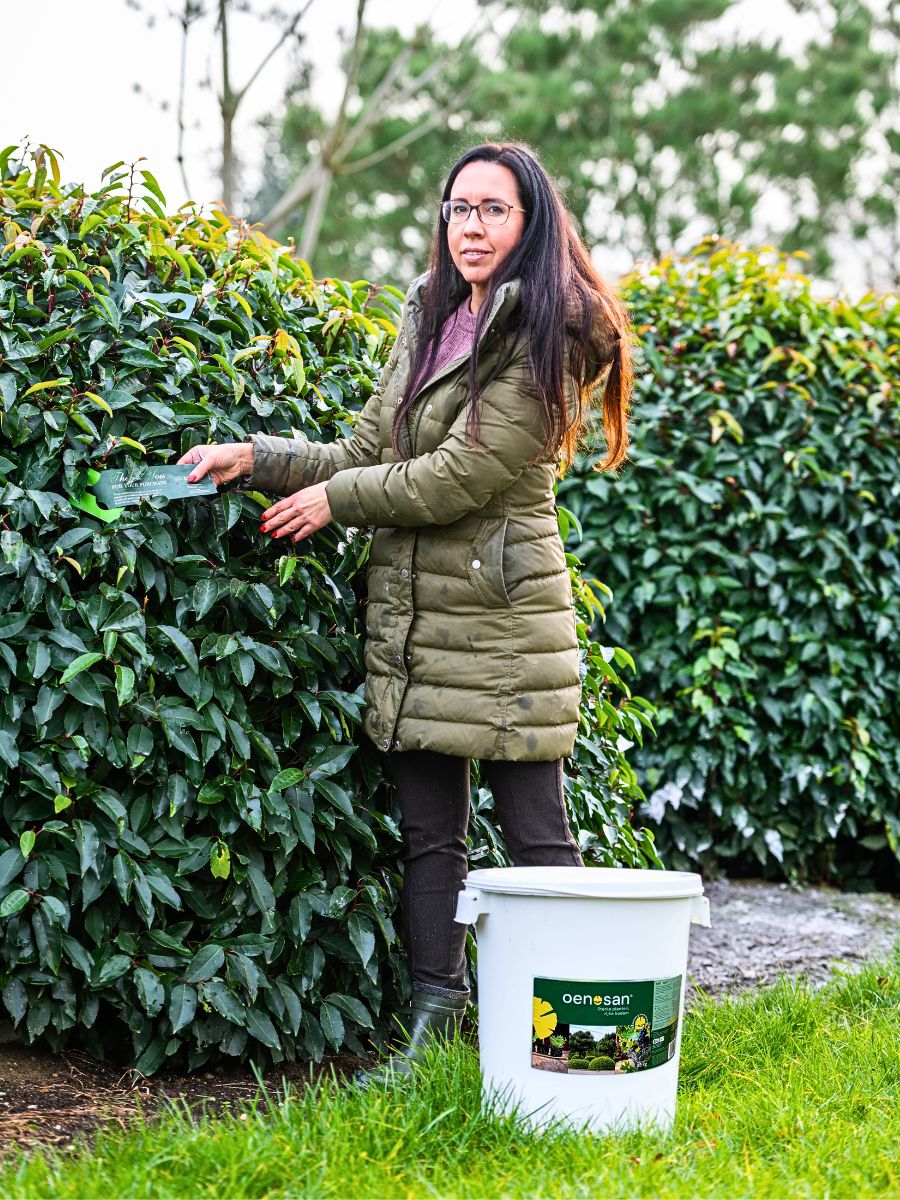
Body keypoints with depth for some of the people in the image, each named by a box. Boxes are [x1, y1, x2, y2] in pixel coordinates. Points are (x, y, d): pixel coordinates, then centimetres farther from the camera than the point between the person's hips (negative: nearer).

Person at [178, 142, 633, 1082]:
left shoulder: (546, 337, -10)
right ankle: (434, 1014, 18)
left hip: (502, 619, -7)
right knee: (428, 831, 10)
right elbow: (368, 452, 15)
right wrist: (258, 458, 2)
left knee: (535, 833, 0)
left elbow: (463, 475, -15)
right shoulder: (428, 320, 15)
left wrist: (332, 499, -6)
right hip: (410, 614, 7)